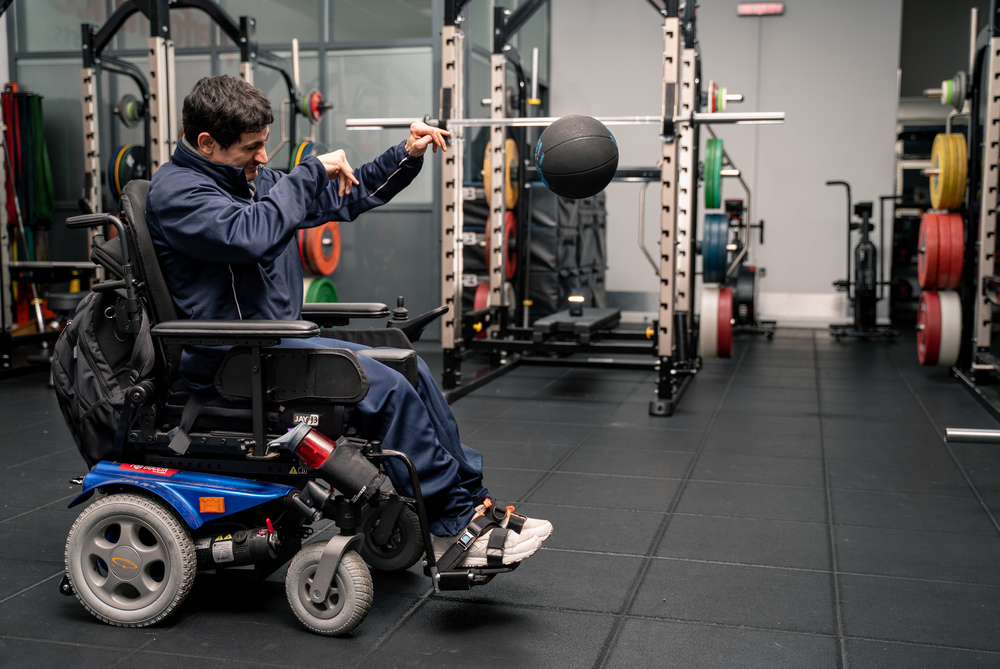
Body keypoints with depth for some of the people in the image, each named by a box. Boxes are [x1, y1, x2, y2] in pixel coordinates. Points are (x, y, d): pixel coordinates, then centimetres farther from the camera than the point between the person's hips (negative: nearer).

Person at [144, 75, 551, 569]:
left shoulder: (251, 177, 15)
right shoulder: (175, 190, -12)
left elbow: (341, 199, 20)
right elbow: (249, 234, -30)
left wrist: (406, 156, 8)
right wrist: (312, 171, -19)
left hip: (278, 339, 9)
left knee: (411, 369, -1)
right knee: (387, 389, -21)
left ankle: (472, 502, 2)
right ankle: (453, 527, -9)